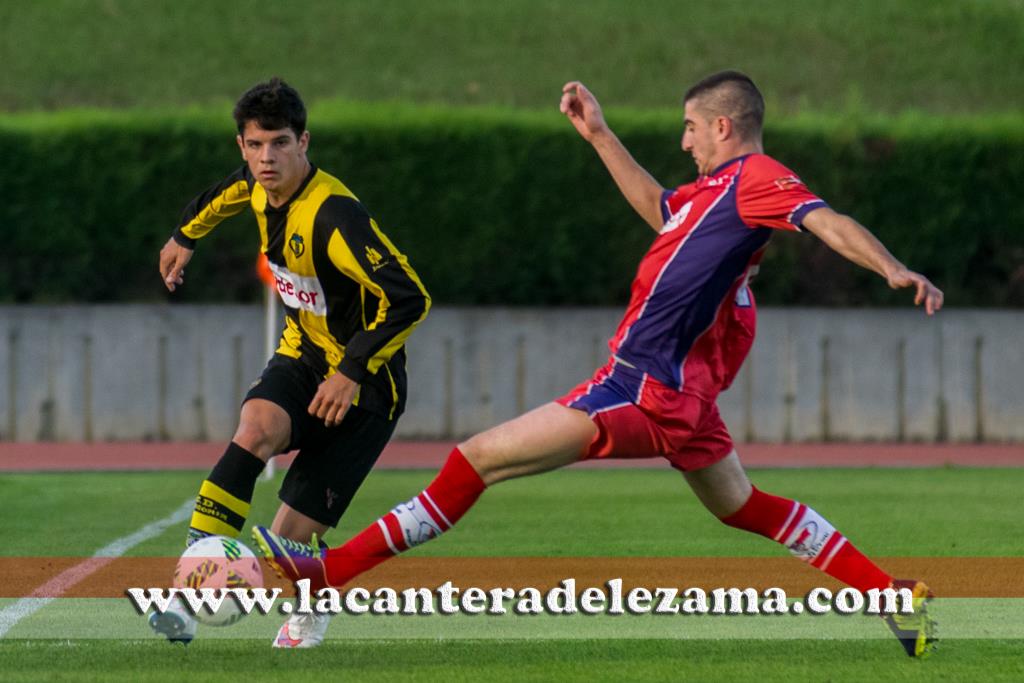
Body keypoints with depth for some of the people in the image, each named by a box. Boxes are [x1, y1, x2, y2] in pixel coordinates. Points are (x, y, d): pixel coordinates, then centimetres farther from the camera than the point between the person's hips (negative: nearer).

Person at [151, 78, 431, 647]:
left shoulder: (334, 215, -28)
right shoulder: (260, 187, -2)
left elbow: (409, 299, -32)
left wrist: (353, 371, -31)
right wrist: (187, 235, 40)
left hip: (363, 384, -6)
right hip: (303, 357, 6)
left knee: (290, 538, -10)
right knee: (256, 428, -30)